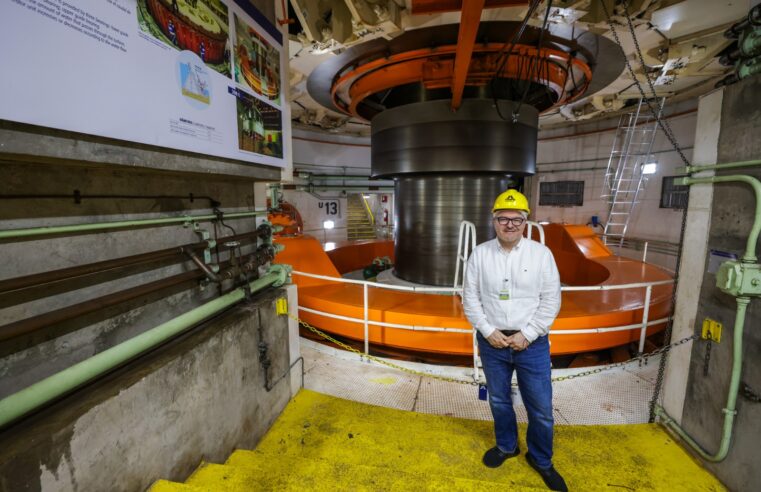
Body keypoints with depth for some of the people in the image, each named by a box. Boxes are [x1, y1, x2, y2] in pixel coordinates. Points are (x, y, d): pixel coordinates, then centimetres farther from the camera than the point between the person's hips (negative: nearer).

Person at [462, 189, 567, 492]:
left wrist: (527, 334, -12)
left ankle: (541, 460, 40)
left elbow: (551, 300, -6)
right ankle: (506, 446, 46)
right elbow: (470, 298, -2)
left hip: (532, 344, -1)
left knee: (541, 408, 12)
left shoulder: (541, 254, -6)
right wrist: (488, 331, -9)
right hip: (492, 342, 1)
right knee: (499, 401, 20)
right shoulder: (480, 253, -4)